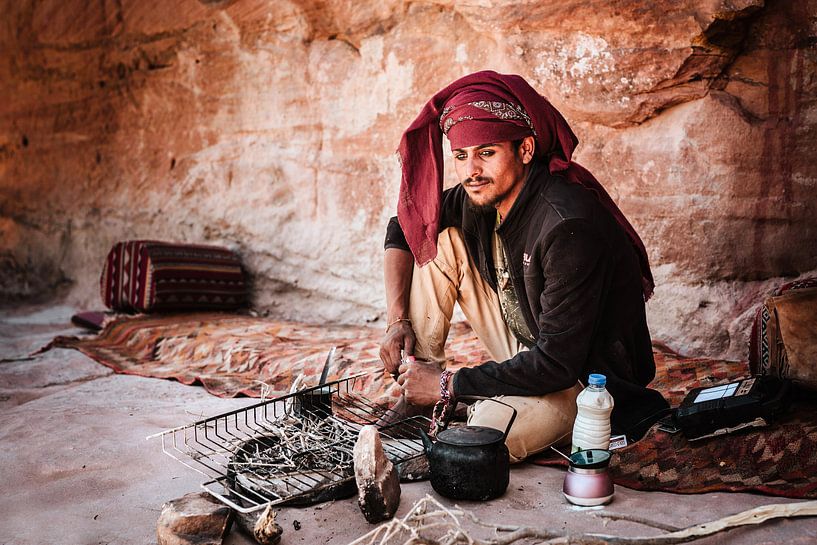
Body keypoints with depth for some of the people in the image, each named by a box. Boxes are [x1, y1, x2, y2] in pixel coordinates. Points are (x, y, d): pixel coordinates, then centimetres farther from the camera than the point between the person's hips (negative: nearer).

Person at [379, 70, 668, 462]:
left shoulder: (569, 226, -31)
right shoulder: (481, 195, -9)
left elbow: (558, 363, -30)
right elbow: (403, 229, 8)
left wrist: (450, 385, -22)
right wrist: (397, 321, -4)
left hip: (583, 374, -7)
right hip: (528, 349, 7)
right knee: (436, 239, -6)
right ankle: (415, 399, 0)